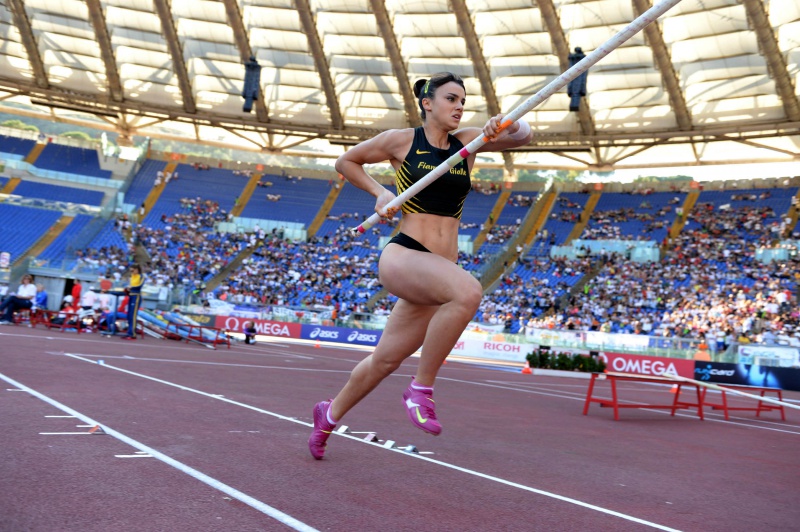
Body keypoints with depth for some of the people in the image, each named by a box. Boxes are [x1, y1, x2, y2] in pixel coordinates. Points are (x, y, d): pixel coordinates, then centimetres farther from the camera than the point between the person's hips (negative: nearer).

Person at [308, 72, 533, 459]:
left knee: (385, 360, 14)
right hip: (402, 256, -5)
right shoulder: (401, 140, 1)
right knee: (468, 291, -34)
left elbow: (523, 136, 1)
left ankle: (330, 415, 39)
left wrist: (507, 125, -21)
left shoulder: (467, 142, 10)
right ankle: (421, 389, -17)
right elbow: (346, 161, 14)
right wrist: (379, 192, -1)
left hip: (439, 269, 5)